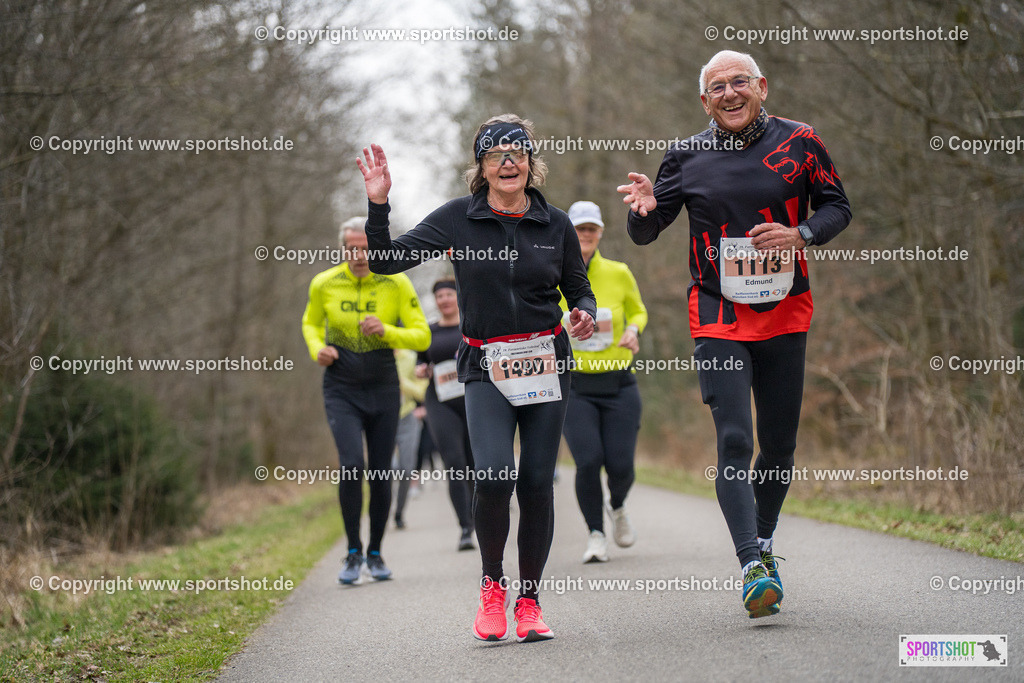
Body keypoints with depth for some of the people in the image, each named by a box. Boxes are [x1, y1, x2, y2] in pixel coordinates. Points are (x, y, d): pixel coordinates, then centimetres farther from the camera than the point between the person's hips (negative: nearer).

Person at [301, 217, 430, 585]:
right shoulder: (324, 284, -4)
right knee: (351, 465, -19)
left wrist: (386, 331, -23)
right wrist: (317, 349, -6)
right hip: (341, 392, -1)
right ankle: (353, 552, -4)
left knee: (380, 474, 5)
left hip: (383, 390, 1)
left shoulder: (396, 284, -7)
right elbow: (310, 323, 15)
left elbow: (422, 336, -5)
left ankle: (375, 553, 26)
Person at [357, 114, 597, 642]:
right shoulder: (459, 218, 0)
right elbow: (385, 261, -1)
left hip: (545, 364, 2)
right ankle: (492, 584, 4)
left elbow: (579, 289, 15)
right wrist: (378, 204, -13)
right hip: (485, 367, -1)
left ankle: (529, 600, 15)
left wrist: (585, 314, -7)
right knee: (493, 475, -20)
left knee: (537, 482, -1)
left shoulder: (555, 224, 4)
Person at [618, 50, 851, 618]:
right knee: (734, 440, -14)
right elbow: (643, 235, 8)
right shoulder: (688, 157, 2)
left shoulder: (799, 144, 1)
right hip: (717, 317, -1)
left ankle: (763, 543, 32)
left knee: (779, 444, 9)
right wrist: (645, 209, -16)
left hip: (785, 312, 1)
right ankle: (753, 567, -18)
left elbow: (837, 207, 9)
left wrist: (800, 234, -12)